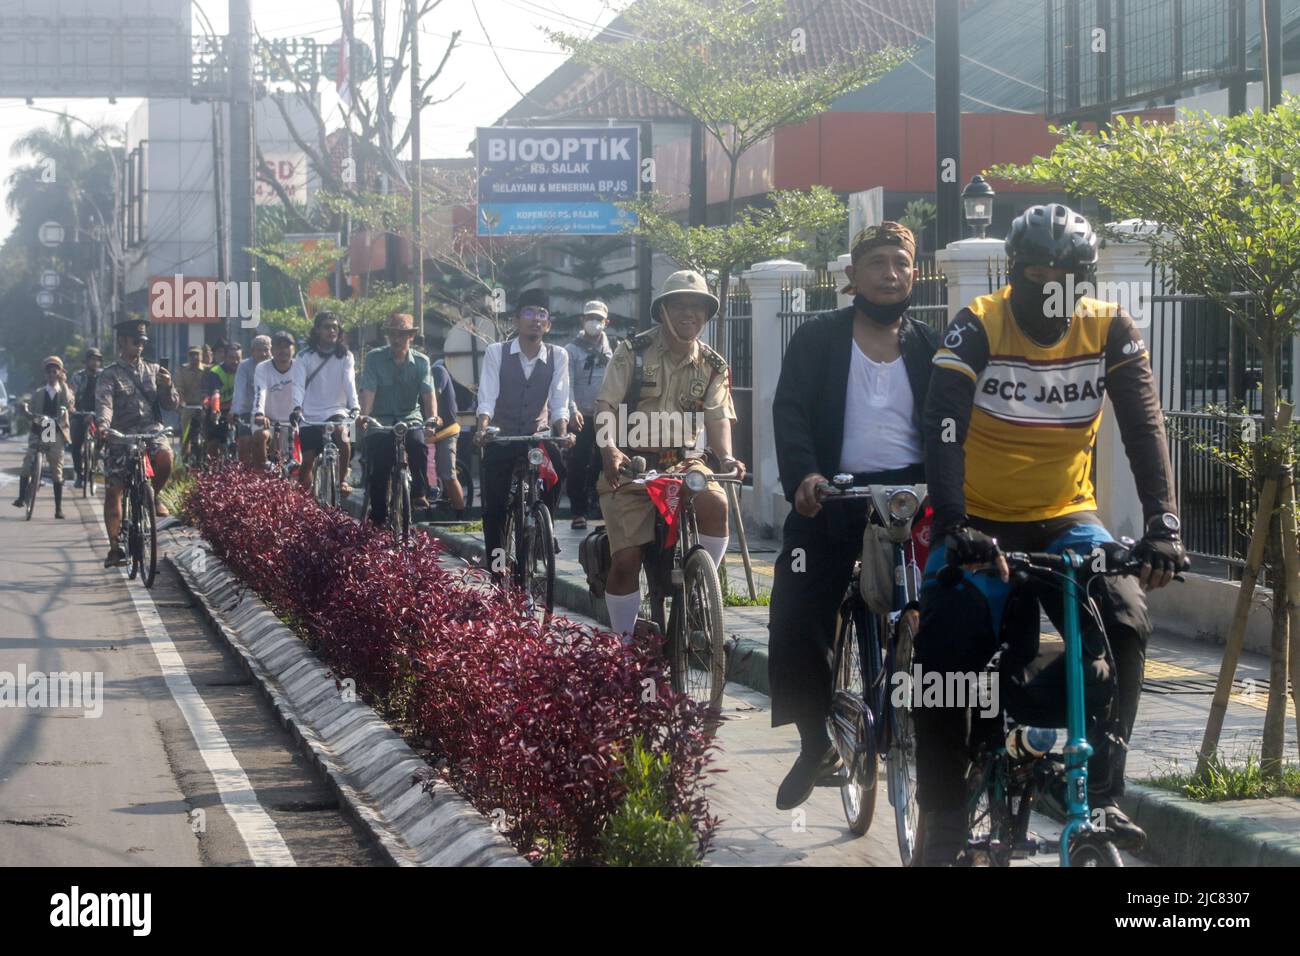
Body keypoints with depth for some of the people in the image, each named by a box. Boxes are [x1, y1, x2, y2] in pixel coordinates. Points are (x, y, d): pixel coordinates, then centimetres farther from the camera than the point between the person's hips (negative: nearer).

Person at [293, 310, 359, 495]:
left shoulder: (345, 356, 4)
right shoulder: (305, 357, 1)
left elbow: (349, 384, -8)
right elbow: (299, 387, -10)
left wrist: (355, 408, -25)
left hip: (336, 411, -1)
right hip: (310, 416, 1)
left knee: (342, 433, -33)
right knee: (306, 461, -3)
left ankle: (343, 479, -17)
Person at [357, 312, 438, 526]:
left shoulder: (421, 361, 0)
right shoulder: (375, 358, -2)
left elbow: (428, 393, -10)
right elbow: (368, 390, -11)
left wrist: (432, 418, -28)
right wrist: (364, 416, -28)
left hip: (410, 418, 0)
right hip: (381, 420, 0)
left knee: (419, 445, -30)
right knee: (378, 469, -8)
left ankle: (419, 493, -19)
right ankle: (378, 518, 6)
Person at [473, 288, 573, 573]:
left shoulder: (557, 356, 0)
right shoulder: (497, 352, -4)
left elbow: (559, 403, -4)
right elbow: (487, 398, -11)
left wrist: (562, 433, -21)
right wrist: (482, 429, -28)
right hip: (501, 440, -1)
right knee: (494, 509, -4)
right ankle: (495, 572, 6)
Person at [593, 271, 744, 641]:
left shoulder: (713, 367, 5)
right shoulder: (633, 352, -4)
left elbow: (718, 416, -2)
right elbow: (605, 405, -9)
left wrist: (726, 457, -23)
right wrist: (609, 449, -28)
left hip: (682, 462, 2)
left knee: (714, 503, -31)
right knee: (625, 561, -11)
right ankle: (622, 644, 5)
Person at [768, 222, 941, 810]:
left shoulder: (930, 348, 12)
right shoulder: (816, 341, 7)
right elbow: (791, 413, -4)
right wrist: (804, 475, -23)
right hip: (831, 497, -1)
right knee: (796, 627, -7)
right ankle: (816, 745, 13)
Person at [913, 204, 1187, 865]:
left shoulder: (1109, 331, -9)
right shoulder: (977, 328, -16)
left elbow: (1144, 429, -17)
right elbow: (944, 429, -26)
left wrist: (1163, 524, -31)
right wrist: (954, 525, -41)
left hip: (1065, 519, 2)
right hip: (980, 523, -2)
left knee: (1124, 624, -23)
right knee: (943, 660, -15)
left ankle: (1101, 794, -11)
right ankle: (941, 828, 0)